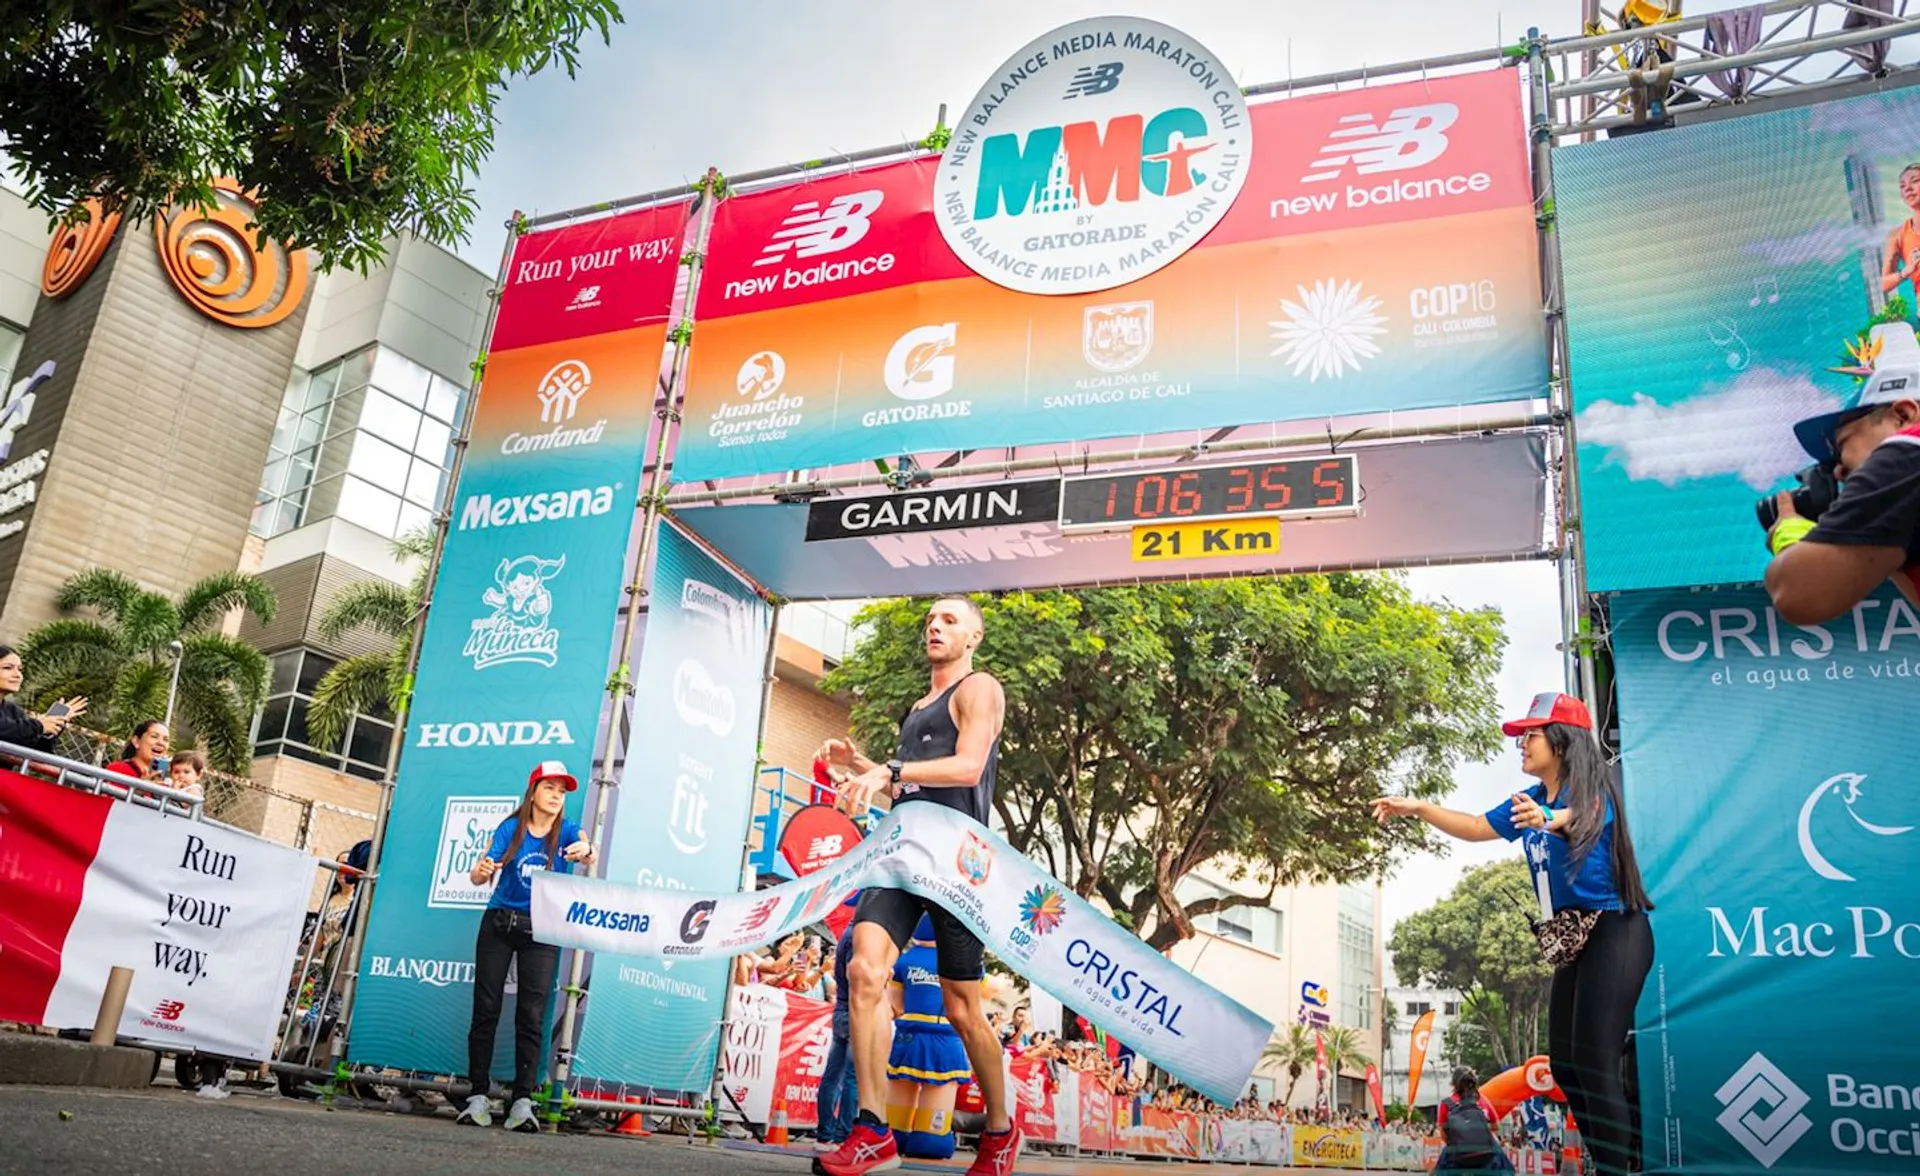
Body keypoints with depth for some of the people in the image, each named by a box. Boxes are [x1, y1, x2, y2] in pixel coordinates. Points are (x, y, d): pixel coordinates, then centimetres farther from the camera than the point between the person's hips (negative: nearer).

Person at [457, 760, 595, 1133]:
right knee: (486, 1009, -1)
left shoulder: (567, 832, 0)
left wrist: (585, 851, -46)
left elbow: (589, 855, -21)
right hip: (499, 924, 0)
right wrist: (481, 871, -33)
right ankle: (477, 1096, 4)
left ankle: (523, 1101, -6)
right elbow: (480, 876, -9)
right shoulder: (510, 828, -1)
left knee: (531, 1015, -5)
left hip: (542, 931, 0)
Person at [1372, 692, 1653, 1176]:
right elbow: (1476, 828, 19)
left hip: (1615, 935, -9)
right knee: (1564, 1063, 10)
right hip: (1574, 939, 9)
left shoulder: (1593, 791, -14)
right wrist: (1419, 808, 8)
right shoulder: (1531, 801, 10)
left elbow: (1579, 820, -37)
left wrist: (1547, 820, -59)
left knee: (1594, 1062, -13)